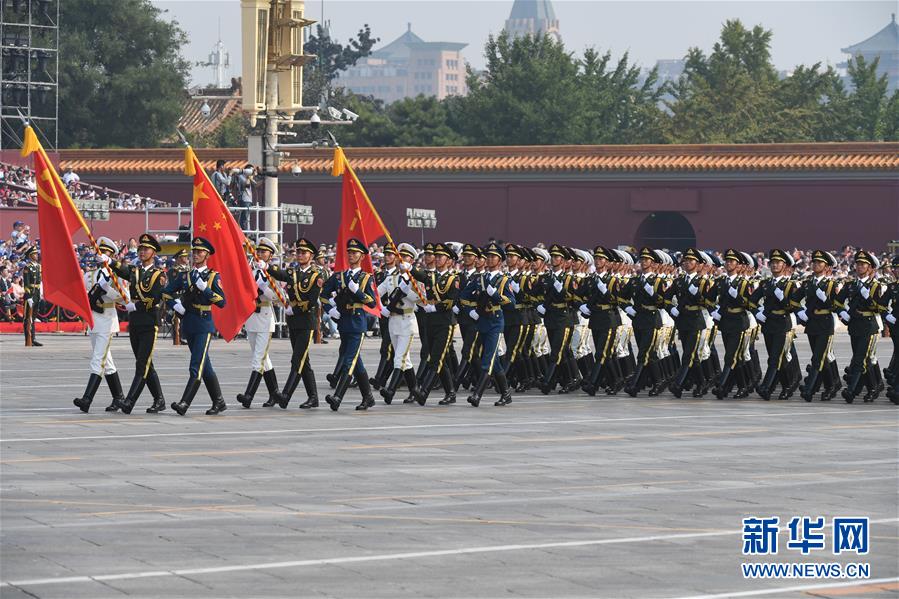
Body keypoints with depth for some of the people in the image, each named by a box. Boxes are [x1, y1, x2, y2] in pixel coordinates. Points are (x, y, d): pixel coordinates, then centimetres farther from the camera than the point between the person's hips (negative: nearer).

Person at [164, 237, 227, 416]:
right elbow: (166, 292, 19)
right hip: (188, 325, 6)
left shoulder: (214, 276, -2)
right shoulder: (184, 276, 11)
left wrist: (204, 287, -19)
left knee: (196, 366, -14)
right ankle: (219, 402, 21)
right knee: (205, 367, 12)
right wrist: (174, 304, 0)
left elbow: (222, 301, -11)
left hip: (204, 325, -6)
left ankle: (184, 403, -20)